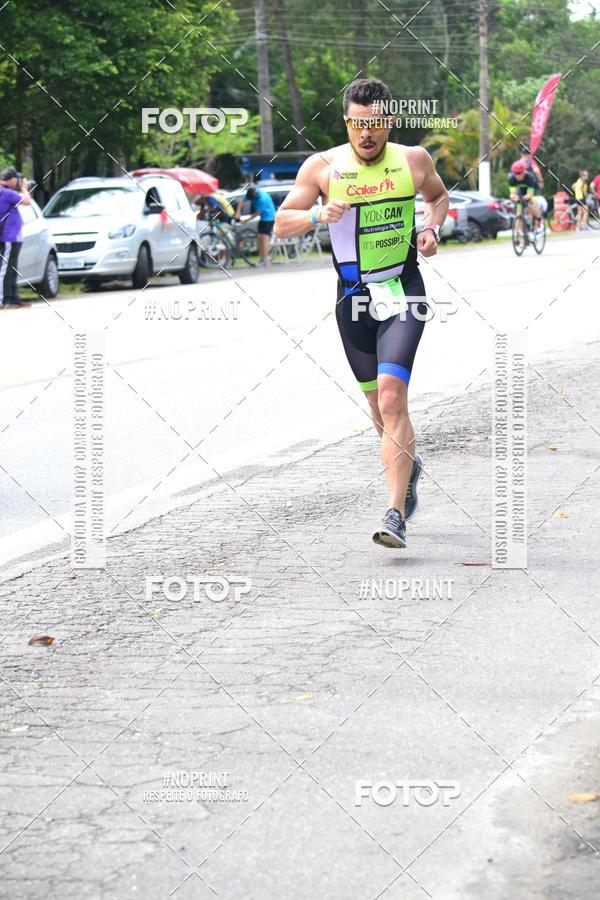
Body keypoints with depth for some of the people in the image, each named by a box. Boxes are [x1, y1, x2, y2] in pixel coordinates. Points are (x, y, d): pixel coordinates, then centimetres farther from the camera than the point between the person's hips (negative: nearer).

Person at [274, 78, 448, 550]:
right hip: (353, 295, 2)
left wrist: (432, 229, 0)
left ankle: (396, 514, -22)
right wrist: (318, 214, -19)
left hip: (403, 290, -2)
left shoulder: (414, 160, 0)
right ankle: (408, 463, 47)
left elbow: (439, 195, 20)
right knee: (378, 400, 14)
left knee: (391, 393, -19)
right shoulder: (322, 167, -2)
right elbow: (282, 224, 0)